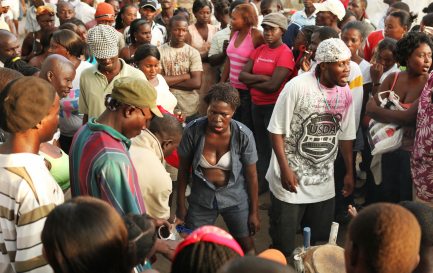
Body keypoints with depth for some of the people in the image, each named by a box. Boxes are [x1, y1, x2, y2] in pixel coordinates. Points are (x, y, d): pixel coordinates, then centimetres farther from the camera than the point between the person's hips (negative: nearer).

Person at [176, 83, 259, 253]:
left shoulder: (243, 135, -20)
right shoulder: (193, 131, -19)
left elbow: (251, 175, -8)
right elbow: (183, 170, -6)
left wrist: (254, 212, -2)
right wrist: (181, 206, -1)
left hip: (236, 198, 0)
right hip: (201, 199, 1)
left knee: (247, 248, 14)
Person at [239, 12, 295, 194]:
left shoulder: (285, 53, -14)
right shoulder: (259, 50, 8)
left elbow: (272, 86, -22)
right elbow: (242, 75, -1)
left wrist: (252, 82, -7)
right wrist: (263, 78, -16)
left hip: (274, 106, -7)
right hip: (257, 104, 7)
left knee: (273, 147, 2)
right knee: (261, 147, 17)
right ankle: (260, 185, 29)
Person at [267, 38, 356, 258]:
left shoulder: (346, 93, -1)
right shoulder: (297, 87, -18)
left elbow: (345, 135, 10)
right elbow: (276, 130, -14)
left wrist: (349, 172, 14)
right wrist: (285, 169, -17)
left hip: (324, 181, 5)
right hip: (291, 178, -5)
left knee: (321, 242, 15)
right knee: (283, 246, 5)